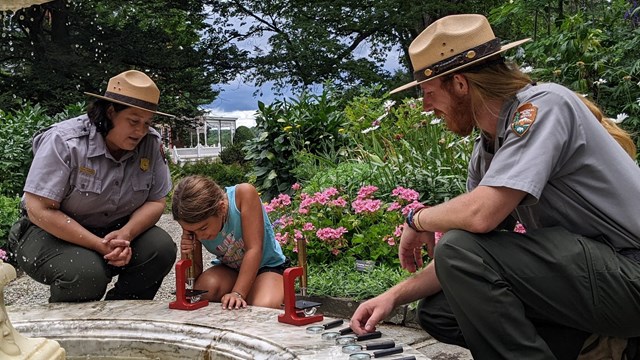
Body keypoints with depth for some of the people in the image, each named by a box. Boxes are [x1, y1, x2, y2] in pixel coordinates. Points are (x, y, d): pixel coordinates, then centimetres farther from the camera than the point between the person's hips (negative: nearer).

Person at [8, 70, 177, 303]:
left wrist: (125, 235, -28)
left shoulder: (151, 143, -9)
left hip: (117, 231, 5)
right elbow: (40, 210, -23)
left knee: (161, 248, -21)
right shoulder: (64, 142, -22)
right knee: (86, 274, -34)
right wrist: (100, 246, -29)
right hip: (52, 233, -4)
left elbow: (156, 202, -6)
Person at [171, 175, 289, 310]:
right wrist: (187, 256, -29)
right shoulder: (194, 223, -16)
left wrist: (237, 294, -37)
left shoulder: (244, 194, -29)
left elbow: (254, 249, -31)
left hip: (268, 266, -3)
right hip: (229, 270, 3)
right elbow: (194, 276, -7)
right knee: (204, 288, -30)